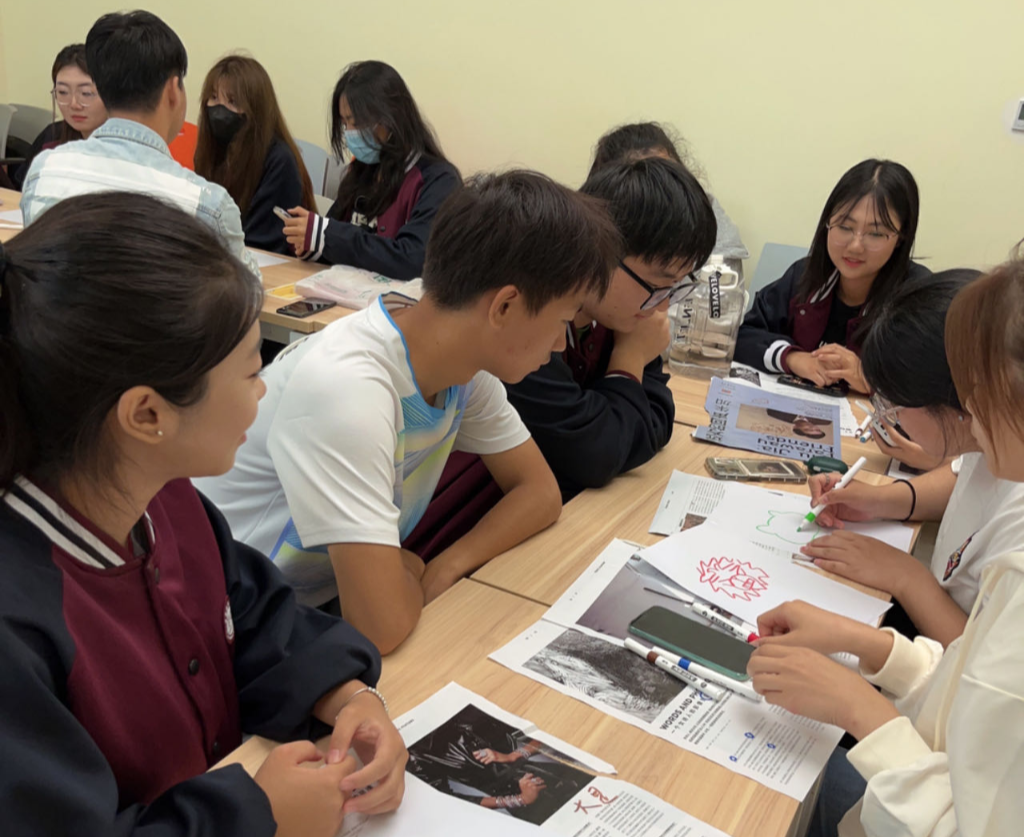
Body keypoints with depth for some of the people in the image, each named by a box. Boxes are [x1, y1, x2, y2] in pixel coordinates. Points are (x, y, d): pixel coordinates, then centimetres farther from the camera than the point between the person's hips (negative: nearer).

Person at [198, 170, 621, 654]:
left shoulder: (465, 364, -8)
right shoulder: (346, 387, -33)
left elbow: (540, 491, 1)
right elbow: (382, 627, -37)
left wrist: (443, 570, -15)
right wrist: (415, 574, -14)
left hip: (338, 602, 7)